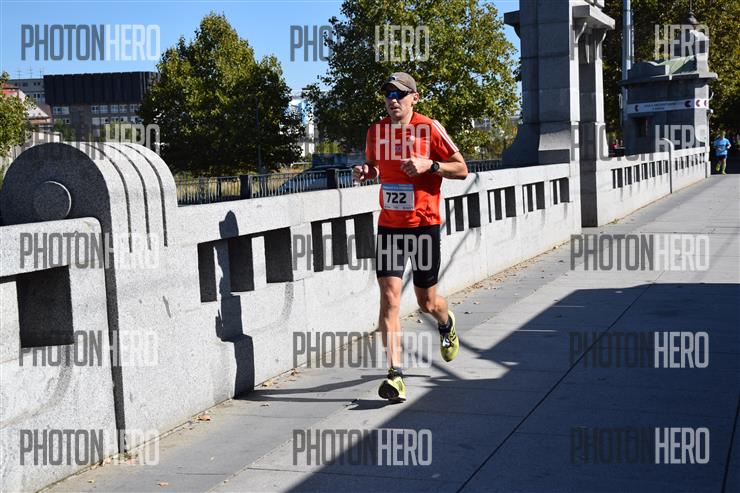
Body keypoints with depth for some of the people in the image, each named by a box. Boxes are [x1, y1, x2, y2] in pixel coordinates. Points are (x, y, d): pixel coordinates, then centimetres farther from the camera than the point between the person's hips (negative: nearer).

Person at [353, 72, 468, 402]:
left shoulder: (429, 128, -7)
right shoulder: (376, 131, 5)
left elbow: (461, 169, -2)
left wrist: (429, 165, -19)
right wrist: (365, 172, -1)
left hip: (424, 225, -2)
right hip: (389, 226, 3)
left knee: (427, 302, 9)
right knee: (389, 298, -12)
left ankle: (446, 325, 47)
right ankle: (395, 375, -10)